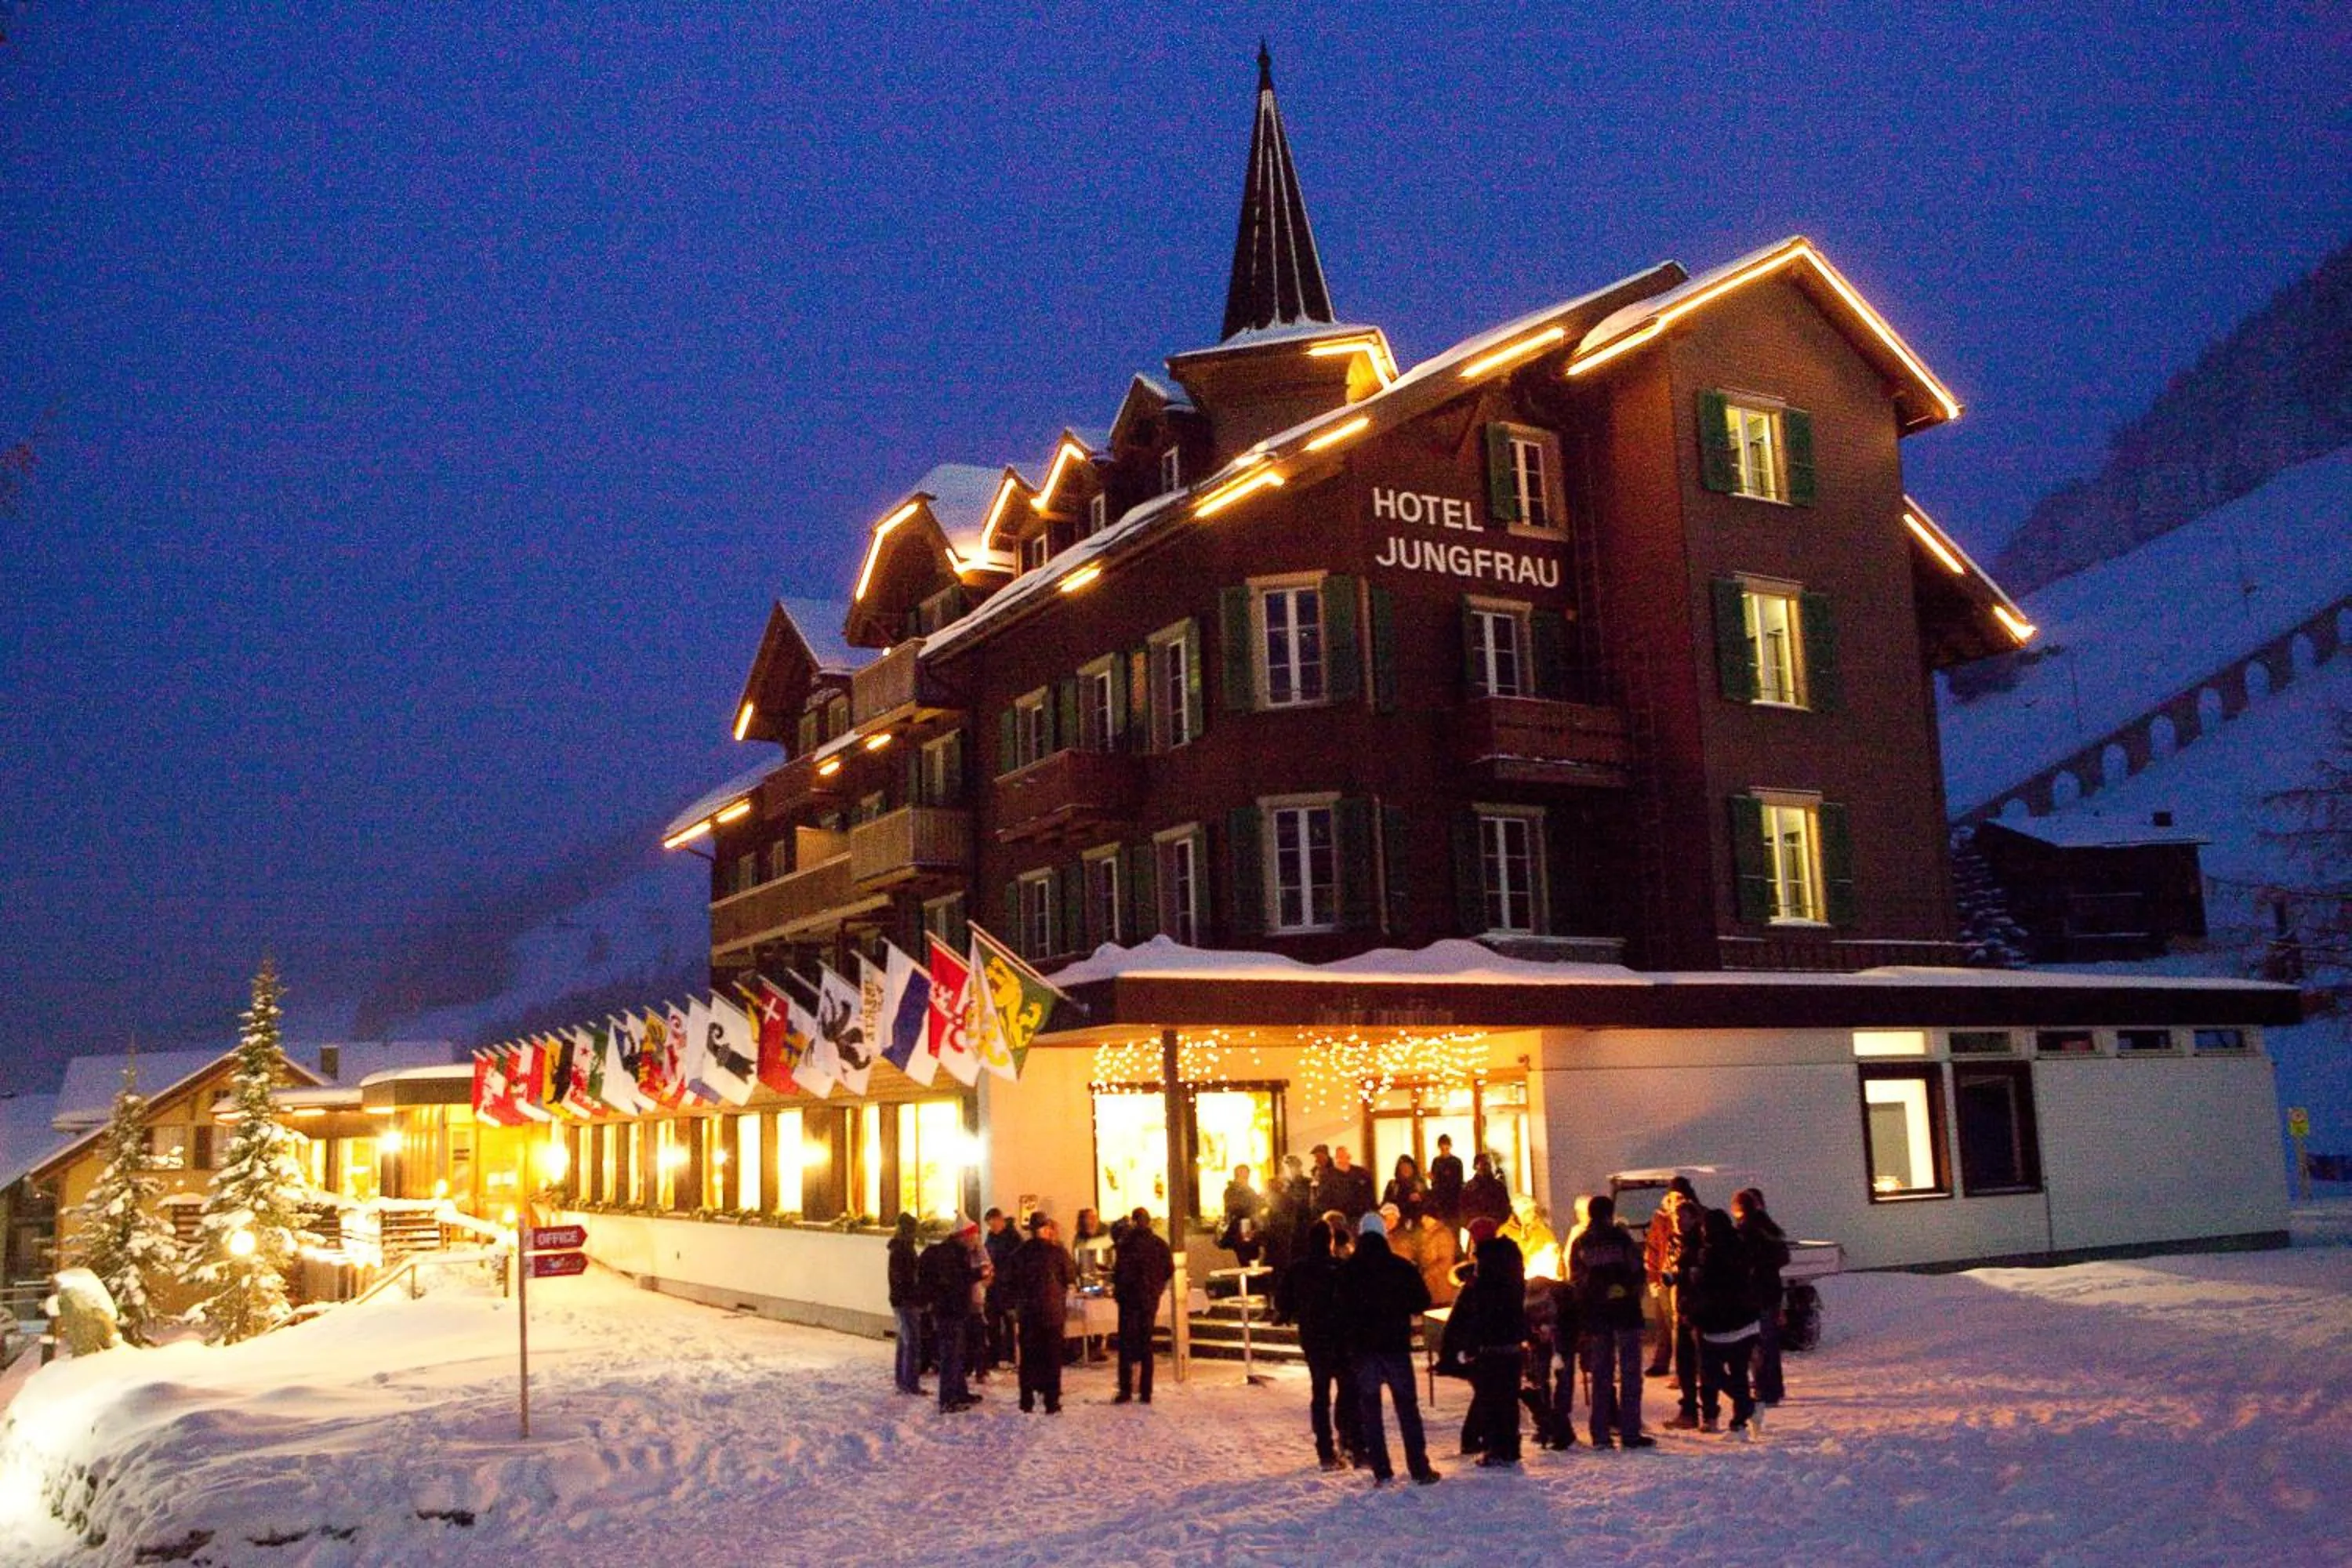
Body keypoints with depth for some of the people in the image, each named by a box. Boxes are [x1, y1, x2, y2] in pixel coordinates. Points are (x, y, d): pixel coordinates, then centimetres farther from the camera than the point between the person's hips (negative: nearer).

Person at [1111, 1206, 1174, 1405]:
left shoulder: (1128, 1243, -13)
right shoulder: (1160, 1244, 3)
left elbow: (1121, 1270, -15)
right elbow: (1169, 1271, 8)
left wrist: (1117, 1290, 0)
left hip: (1131, 1298, -5)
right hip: (1151, 1299, 5)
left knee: (1126, 1344, 1)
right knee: (1146, 1344, 11)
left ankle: (1126, 1390, -5)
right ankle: (1146, 1391, 11)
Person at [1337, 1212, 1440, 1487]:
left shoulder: (1347, 1271, -3)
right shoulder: (1401, 1267, -5)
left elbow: (1341, 1311, 1)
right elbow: (1423, 1302, 0)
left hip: (1362, 1348, 0)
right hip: (1396, 1345, 0)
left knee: (1369, 1411, 7)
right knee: (1407, 1407, 7)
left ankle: (1381, 1472, 5)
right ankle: (1420, 1469, 5)